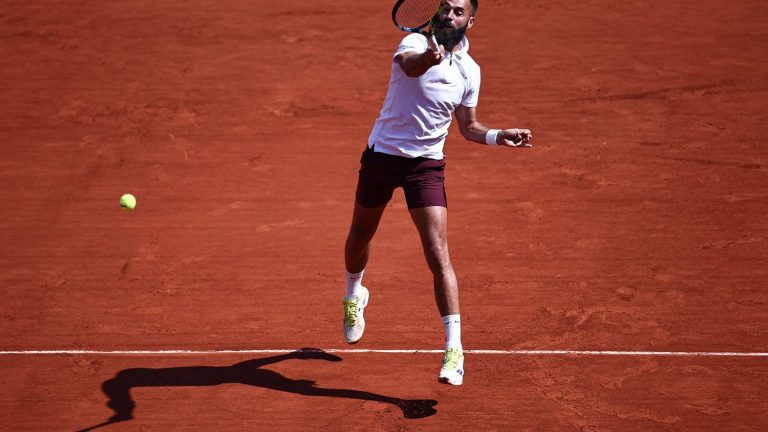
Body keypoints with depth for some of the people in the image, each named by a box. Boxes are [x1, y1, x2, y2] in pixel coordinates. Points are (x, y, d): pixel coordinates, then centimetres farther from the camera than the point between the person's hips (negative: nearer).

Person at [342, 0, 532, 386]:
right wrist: (429, 59, -61)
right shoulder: (415, 43, -12)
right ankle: (353, 296, 52)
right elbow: (410, 65, -38)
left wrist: (499, 136, -8)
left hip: (426, 165, 0)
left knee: (438, 255, -14)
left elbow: (468, 126, 11)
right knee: (359, 238, 19)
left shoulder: (469, 71, 0)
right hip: (381, 154, 0)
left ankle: (454, 348, -14)